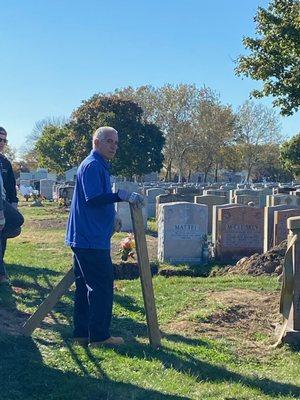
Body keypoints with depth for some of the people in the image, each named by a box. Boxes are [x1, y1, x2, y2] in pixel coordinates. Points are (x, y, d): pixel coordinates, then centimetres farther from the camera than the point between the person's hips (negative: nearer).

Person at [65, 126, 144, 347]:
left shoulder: (100, 166, 21)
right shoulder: (92, 165, -12)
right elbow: (93, 199, -23)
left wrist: (112, 217, 28)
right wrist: (121, 195, -28)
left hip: (84, 238, 11)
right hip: (91, 239, -11)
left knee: (86, 286, 13)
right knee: (102, 287, -5)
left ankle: (82, 333, 20)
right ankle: (99, 336, 2)